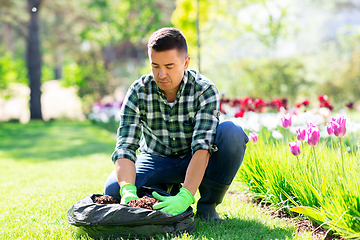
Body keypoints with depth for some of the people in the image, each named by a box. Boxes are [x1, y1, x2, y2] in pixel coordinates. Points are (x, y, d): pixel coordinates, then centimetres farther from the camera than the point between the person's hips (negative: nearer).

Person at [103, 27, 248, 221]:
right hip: (156, 159, 1)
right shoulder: (137, 93, -18)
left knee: (231, 132, -32)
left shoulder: (205, 91, -23)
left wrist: (185, 197, -48)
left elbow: (202, 148, -34)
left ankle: (207, 206, -14)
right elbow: (125, 147, -24)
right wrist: (128, 190, -45)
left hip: (195, 161, -1)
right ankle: (168, 190, 1)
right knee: (113, 190, -27)